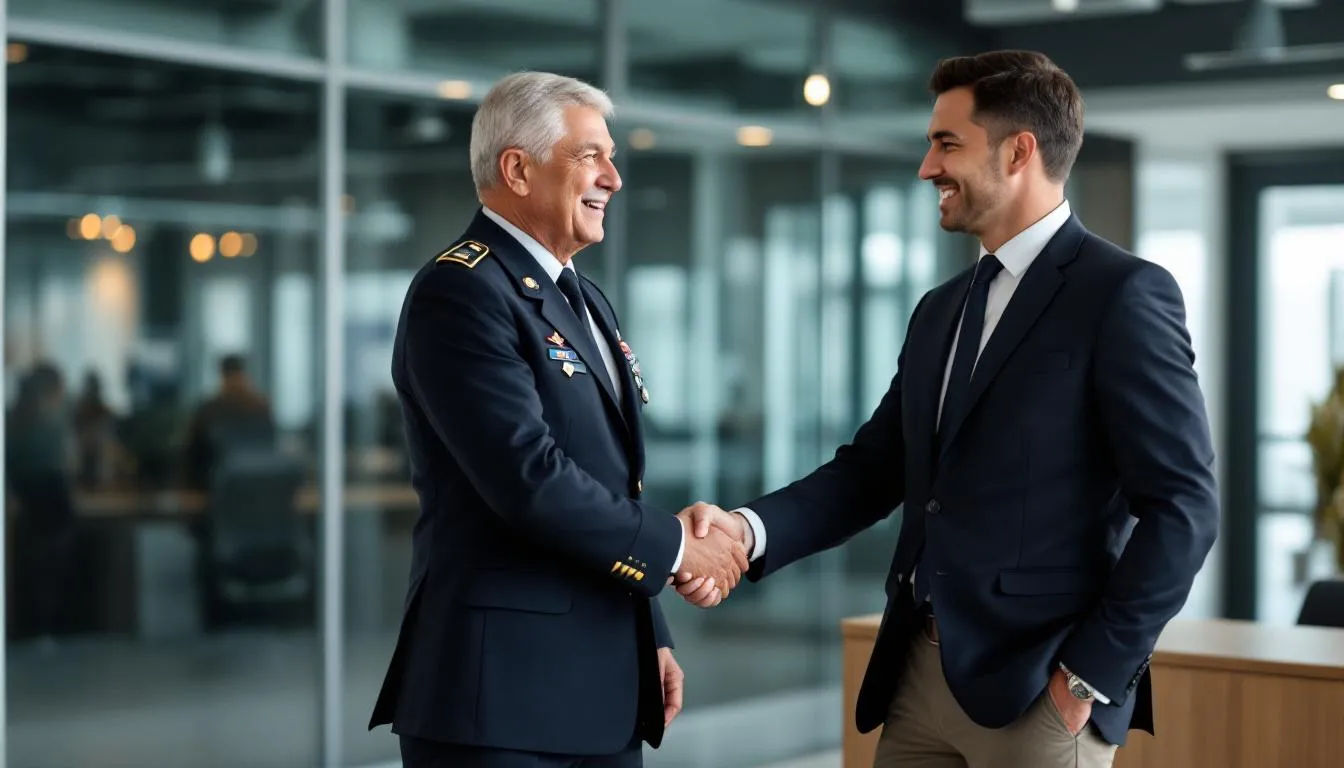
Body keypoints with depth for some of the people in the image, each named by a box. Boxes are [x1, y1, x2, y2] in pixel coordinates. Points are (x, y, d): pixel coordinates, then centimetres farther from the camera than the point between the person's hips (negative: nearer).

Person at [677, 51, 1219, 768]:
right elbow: (874, 467, 11)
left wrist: (1093, 675, -14)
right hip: (920, 675, 7)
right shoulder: (940, 311, 15)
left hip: (1037, 687, -7)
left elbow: (1182, 507, -13)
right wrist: (751, 528, -5)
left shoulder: (1123, 294, -9)